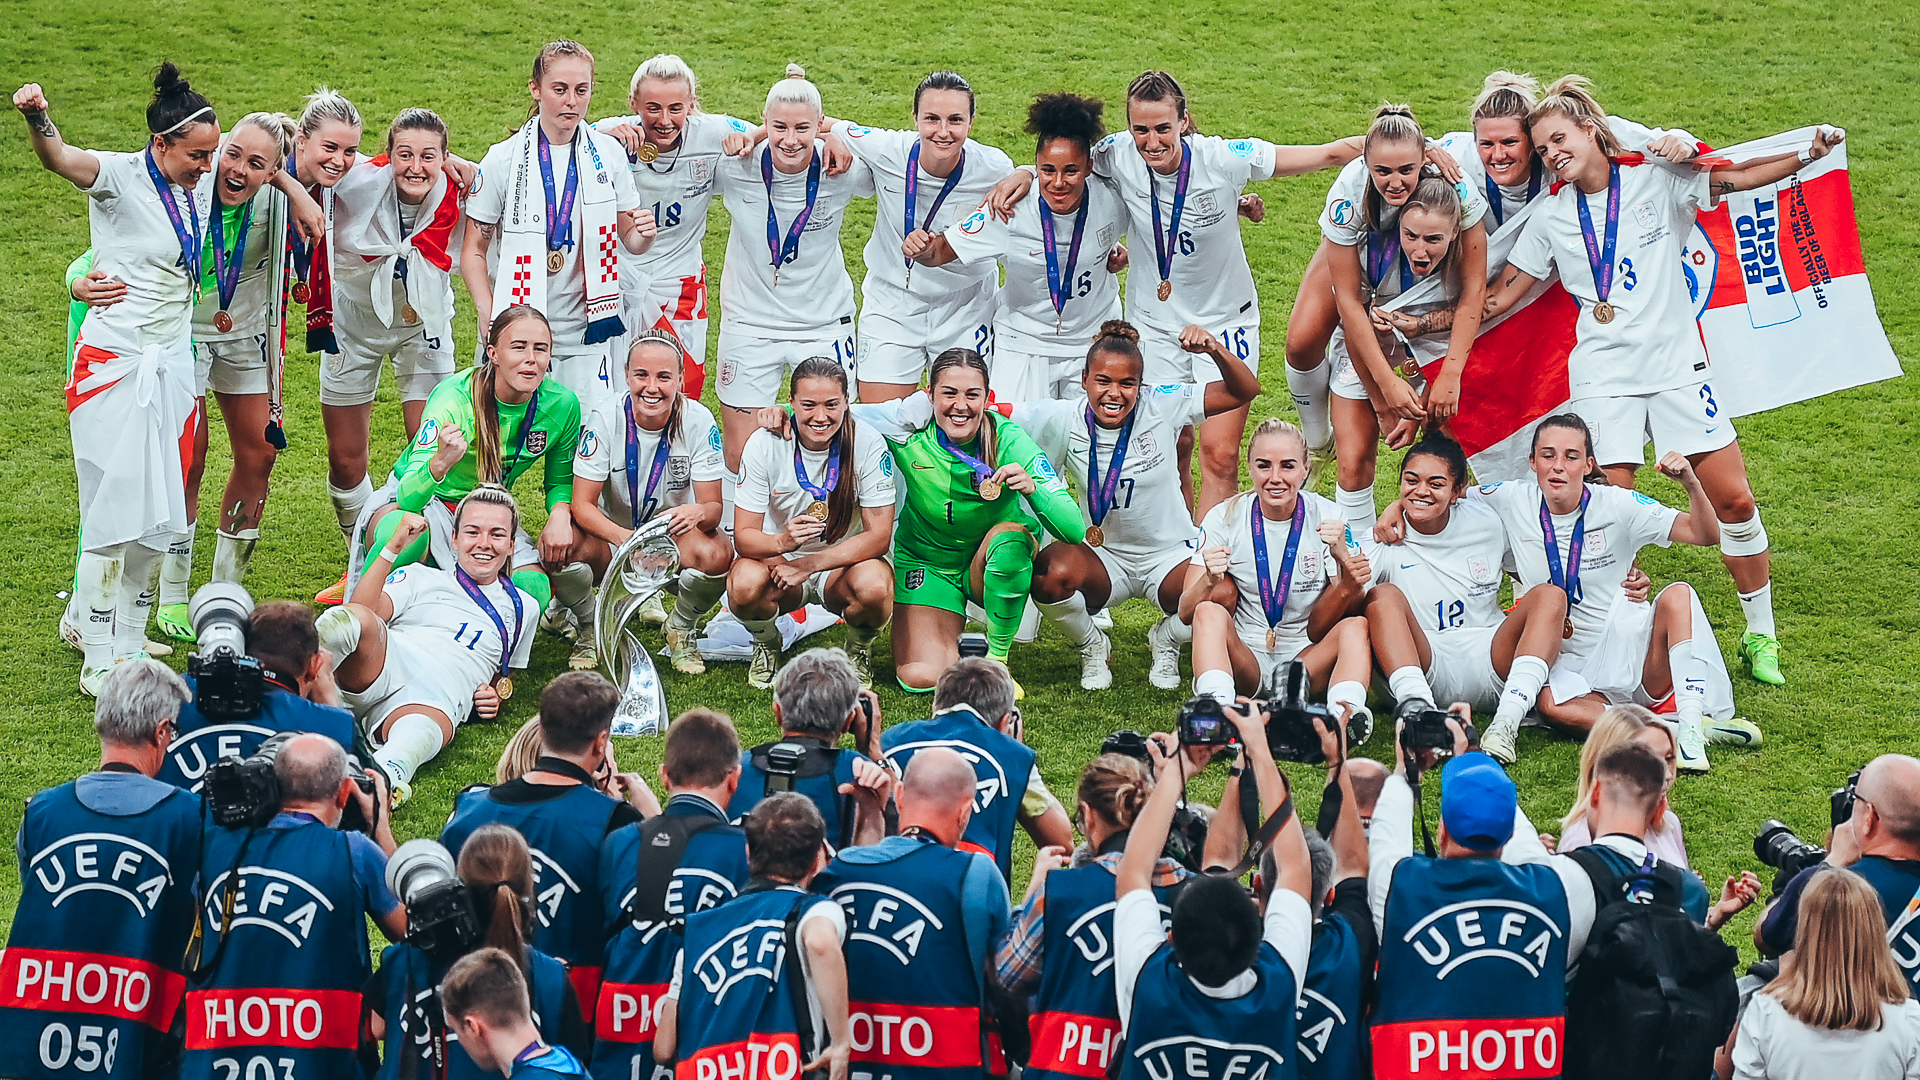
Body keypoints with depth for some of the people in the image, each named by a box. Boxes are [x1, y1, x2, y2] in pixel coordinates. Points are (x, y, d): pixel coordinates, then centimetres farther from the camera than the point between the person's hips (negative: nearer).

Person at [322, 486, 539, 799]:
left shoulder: (523, 608, 29)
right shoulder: (420, 578, 23)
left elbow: (505, 672, 38)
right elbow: (363, 610, 5)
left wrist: (495, 697, 14)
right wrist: (394, 546, -1)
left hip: (434, 702, -1)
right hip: (387, 666, 2)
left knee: (424, 730, -44)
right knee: (356, 619, -35)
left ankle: (384, 774, -73)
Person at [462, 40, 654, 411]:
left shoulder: (609, 155, 2)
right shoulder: (504, 160, -4)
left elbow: (628, 241, 9)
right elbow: (473, 251, 0)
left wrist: (644, 234, -15)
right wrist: (491, 322, -12)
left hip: (586, 332, 2)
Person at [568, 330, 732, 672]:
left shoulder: (698, 421, -18)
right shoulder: (605, 418, -19)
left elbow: (714, 507, -17)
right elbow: (582, 505, -21)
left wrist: (698, 513, -44)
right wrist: (624, 538, -42)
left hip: (673, 534, 0)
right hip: (612, 532, 0)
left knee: (717, 554, -33)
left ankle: (681, 628, 1)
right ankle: (588, 630, 2)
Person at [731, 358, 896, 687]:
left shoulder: (868, 444, -16)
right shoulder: (764, 445, -15)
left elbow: (879, 535, -16)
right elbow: (744, 536, -15)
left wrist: (811, 564, -29)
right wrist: (782, 541, -40)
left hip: (845, 562, 0)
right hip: (779, 561, 0)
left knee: (875, 586, -35)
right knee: (745, 584, -34)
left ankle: (858, 649, 2)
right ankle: (767, 646, 3)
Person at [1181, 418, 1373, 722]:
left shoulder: (1329, 519, -2)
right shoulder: (1224, 518, -2)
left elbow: (1354, 608, -8)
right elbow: (1186, 613, -7)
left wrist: (1343, 557, -28)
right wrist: (1209, 582, -30)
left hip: (1307, 660, 0)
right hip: (1243, 661, 0)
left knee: (1356, 626, -26)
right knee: (1210, 613, -28)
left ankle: (1346, 711, -51)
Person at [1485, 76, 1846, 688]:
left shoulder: (1657, 183, 2)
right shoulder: (1551, 220, 6)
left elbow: (1739, 177, -4)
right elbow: (1494, 302, 9)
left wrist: (1808, 154, -20)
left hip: (1677, 367, -1)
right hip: (1603, 380, 1)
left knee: (1734, 501, -1)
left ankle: (1760, 636, 14)